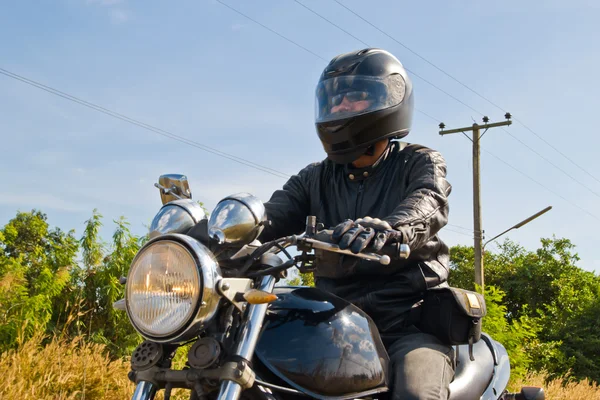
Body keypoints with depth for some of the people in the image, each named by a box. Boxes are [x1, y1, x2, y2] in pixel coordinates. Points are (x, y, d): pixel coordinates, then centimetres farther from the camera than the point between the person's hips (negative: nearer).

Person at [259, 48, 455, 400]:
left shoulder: (420, 162, 6)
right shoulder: (314, 180, 18)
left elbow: (428, 205, -17)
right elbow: (271, 217, 3)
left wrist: (384, 229, -41)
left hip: (409, 321, -4)